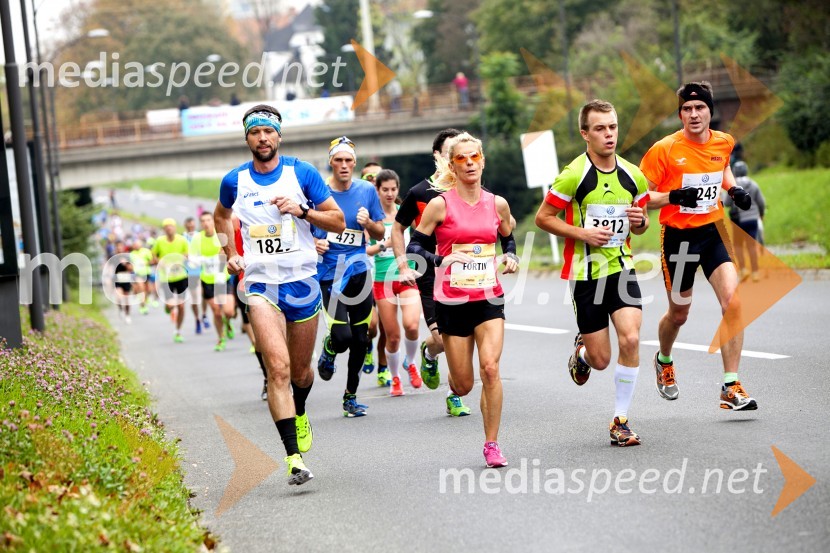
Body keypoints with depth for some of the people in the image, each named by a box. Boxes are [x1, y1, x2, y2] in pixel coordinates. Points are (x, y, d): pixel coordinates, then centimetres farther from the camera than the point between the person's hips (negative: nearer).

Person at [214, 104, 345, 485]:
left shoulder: (303, 173, -1)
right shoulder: (235, 181, 2)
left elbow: (338, 221, 0)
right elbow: (221, 215, 25)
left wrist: (302, 211, -16)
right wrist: (230, 254, 12)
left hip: (302, 282, 1)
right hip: (260, 285, -1)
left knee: (300, 369, 15)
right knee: (278, 368, -17)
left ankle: (300, 414, 50)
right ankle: (294, 458, -21)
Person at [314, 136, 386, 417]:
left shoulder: (367, 191, 4)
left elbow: (380, 234, 10)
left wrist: (368, 222, -11)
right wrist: (313, 243, -14)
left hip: (359, 272, 3)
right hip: (329, 274, -3)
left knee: (360, 339, 5)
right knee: (342, 336, -16)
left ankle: (351, 397, 21)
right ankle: (328, 351, 22)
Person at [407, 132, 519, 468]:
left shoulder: (497, 204, 5)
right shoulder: (440, 205, -5)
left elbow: (509, 242, 22)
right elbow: (414, 247, -2)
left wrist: (511, 259, 1)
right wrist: (442, 260, -20)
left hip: (489, 298, 2)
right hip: (452, 301, -2)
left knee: (491, 368, -17)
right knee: (464, 384, 3)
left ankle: (492, 445, -6)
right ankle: (454, 385, 44)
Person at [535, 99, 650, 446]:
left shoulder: (633, 176, 5)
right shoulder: (573, 175, -10)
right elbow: (543, 218, -6)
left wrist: (639, 221, -7)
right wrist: (583, 233, -17)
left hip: (622, 269, 3)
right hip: (584, 274, -3)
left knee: (630, 340, -16)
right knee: (601, 360, -1)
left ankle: (620, 421, -1)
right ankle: (582, 350, 39)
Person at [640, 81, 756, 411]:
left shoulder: (724, 142, 1)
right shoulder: (664, 149, -14)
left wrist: (734, 189, 6)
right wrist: (674, 197, -27)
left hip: (714, 232, 3)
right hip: (678, 237, -3)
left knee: (733, 302, -16)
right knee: (678, 314, 12)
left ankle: (731, 387, -10)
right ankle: (664, 362, 46)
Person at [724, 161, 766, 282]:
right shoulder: (753, 185, 3)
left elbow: (727, 203, -10)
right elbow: (762, 203, 3)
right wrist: (761, 214, 20)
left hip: (739, 219, -3)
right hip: (753, 218, 3)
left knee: (738, 245, 12)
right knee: (752, 246, 6)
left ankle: (743, 269, -1)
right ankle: (755, 273, 3)